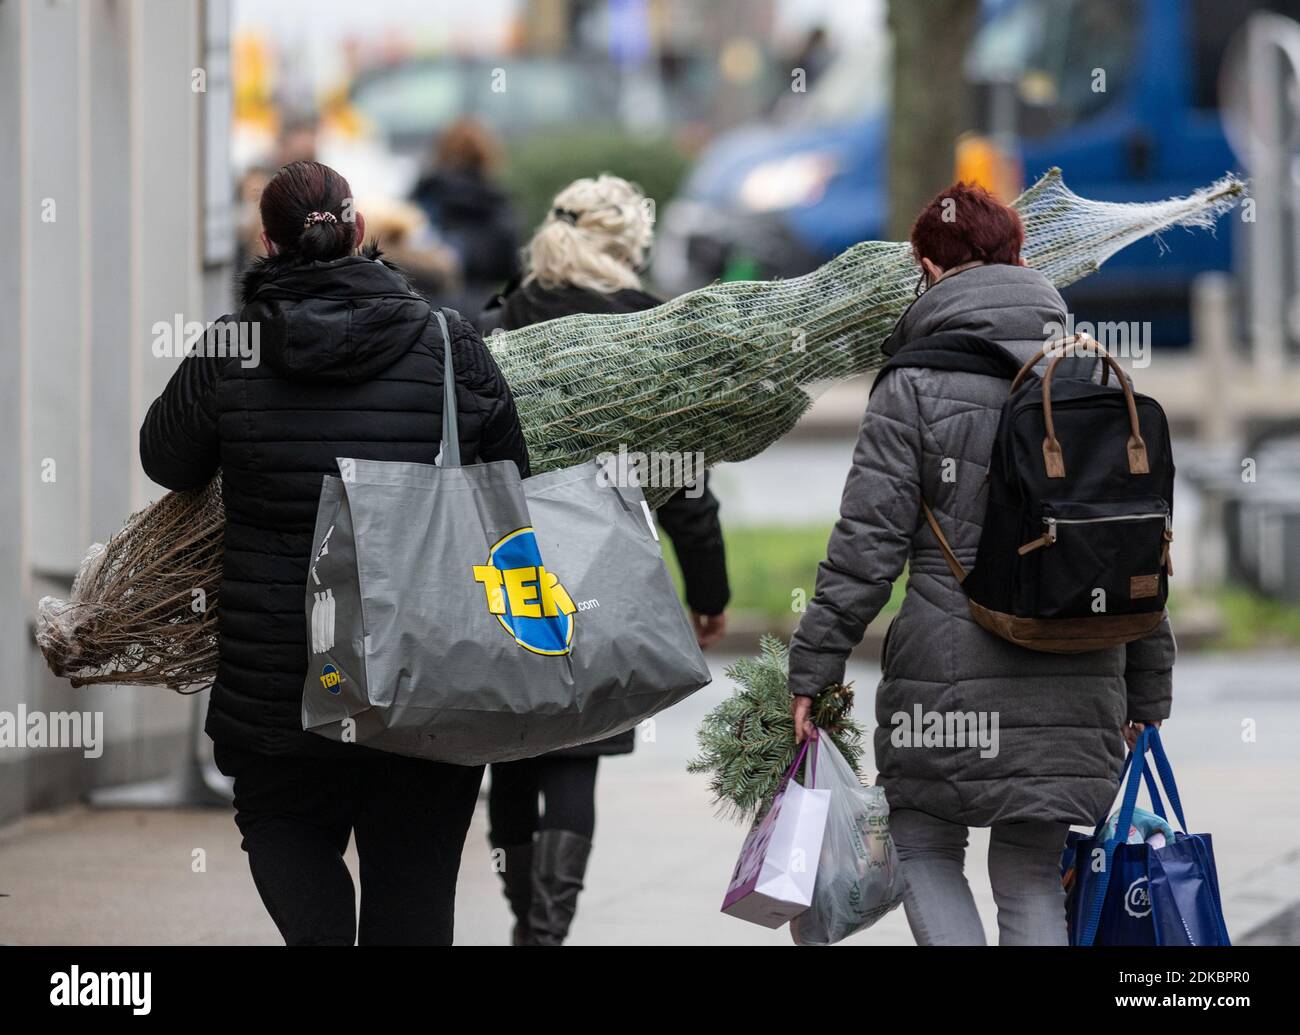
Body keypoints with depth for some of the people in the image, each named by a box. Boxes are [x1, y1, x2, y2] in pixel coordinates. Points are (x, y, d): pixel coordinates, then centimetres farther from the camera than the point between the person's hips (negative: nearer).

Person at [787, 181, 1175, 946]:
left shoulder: (914, 386, -5)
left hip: (952, 673, -4)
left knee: (926, 852, 13)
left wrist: (814, 668, -2)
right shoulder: (1094, 377, 8)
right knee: (1031, 878, 11)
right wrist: (1147, 692, 16)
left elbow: (868, 542, -8)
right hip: (1077, 678, 4)